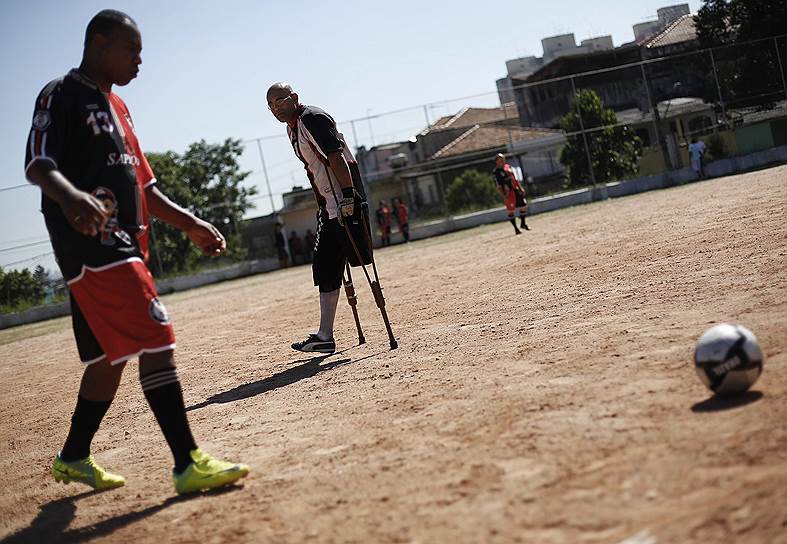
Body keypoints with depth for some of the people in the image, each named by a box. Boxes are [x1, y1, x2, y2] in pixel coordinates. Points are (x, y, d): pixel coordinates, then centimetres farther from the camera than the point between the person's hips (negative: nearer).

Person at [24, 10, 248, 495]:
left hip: (123, 247, 10)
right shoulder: (62, 95, -5)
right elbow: (37, 165, -18)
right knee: (156, 343, -16)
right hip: (92, 243, -10)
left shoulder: (117, 107, 22)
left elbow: (142, 183, 25)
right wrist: (71, 196, -39)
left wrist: (190, 224, 18)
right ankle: (189, 464, -17)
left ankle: (75, 458, 29)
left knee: (112, 356, 14)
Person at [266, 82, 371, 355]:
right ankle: (325, 337, 12)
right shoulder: (292, 128, 18)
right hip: (329, 207, 10)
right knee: (325, 270, 9)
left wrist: (347, 195, -27)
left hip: (345, 202, -10)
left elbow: (336, 156, -20)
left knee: (362, 261, -10)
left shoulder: (313, 118, -11)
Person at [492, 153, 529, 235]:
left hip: (516, 189, 7)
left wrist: (520, 188, 16)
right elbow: (498, 186, -12)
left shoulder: (508, 167, 13)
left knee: (524, 206, 8)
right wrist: (503, 196, -19)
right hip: (508, 193, -7)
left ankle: (523, 223, 26)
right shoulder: (496, 172, -8)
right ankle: (516, 228, 7)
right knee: (511, 211, -3)